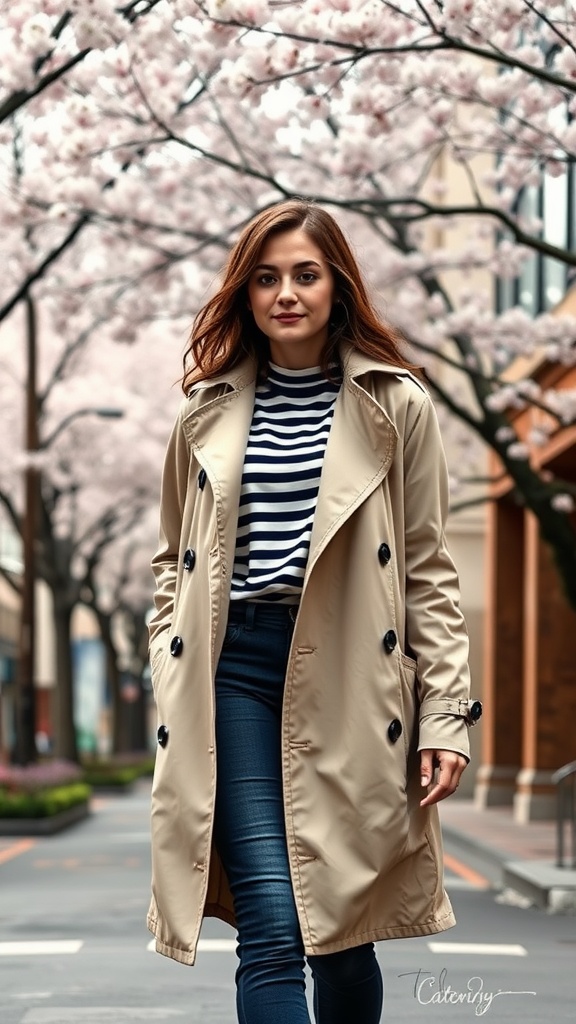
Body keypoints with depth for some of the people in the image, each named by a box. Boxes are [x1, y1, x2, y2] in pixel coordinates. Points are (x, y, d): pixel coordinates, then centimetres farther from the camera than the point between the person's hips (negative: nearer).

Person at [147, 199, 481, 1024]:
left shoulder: (396, 408, 6)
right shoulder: (209, 413, 12)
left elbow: (428, 572, 5)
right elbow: (174, 561, 20)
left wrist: (445, 716, -1)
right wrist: (171, 677, 7)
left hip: (348, 676, 0)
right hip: (235, 670, 1)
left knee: (343, 936, 7)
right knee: (272, 930, -12)